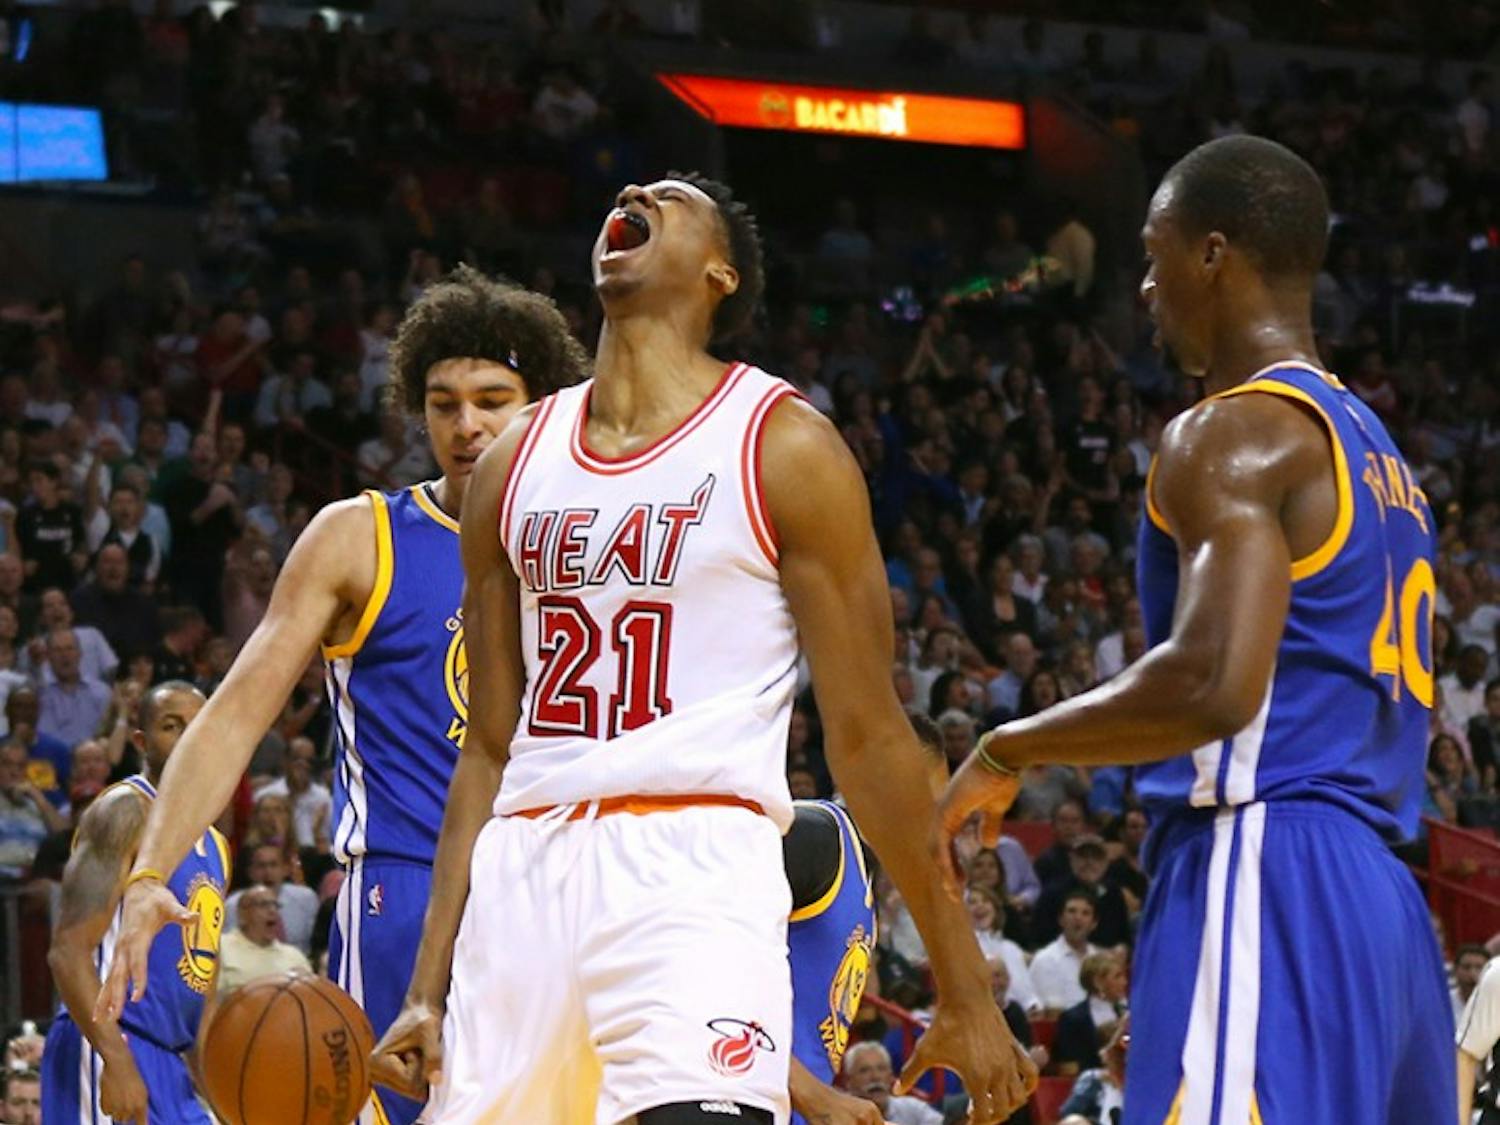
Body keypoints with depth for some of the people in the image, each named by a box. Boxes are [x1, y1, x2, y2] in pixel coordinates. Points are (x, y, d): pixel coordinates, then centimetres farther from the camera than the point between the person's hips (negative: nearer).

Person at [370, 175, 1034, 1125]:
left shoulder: (783, 448, 2)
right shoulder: (517, 460, 17)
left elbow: (867, 736, 1)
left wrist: (966, 991, 0)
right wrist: (428, 990, 12)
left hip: (694, 863, -6)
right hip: (526, 871, 6)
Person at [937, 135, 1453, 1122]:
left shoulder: (1232, 437, -7)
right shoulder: (1373, 449, 23)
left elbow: (1215, 681, -22)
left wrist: (1006, 753, -8)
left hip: (1265, 879, -10)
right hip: (1384, 901, 10)